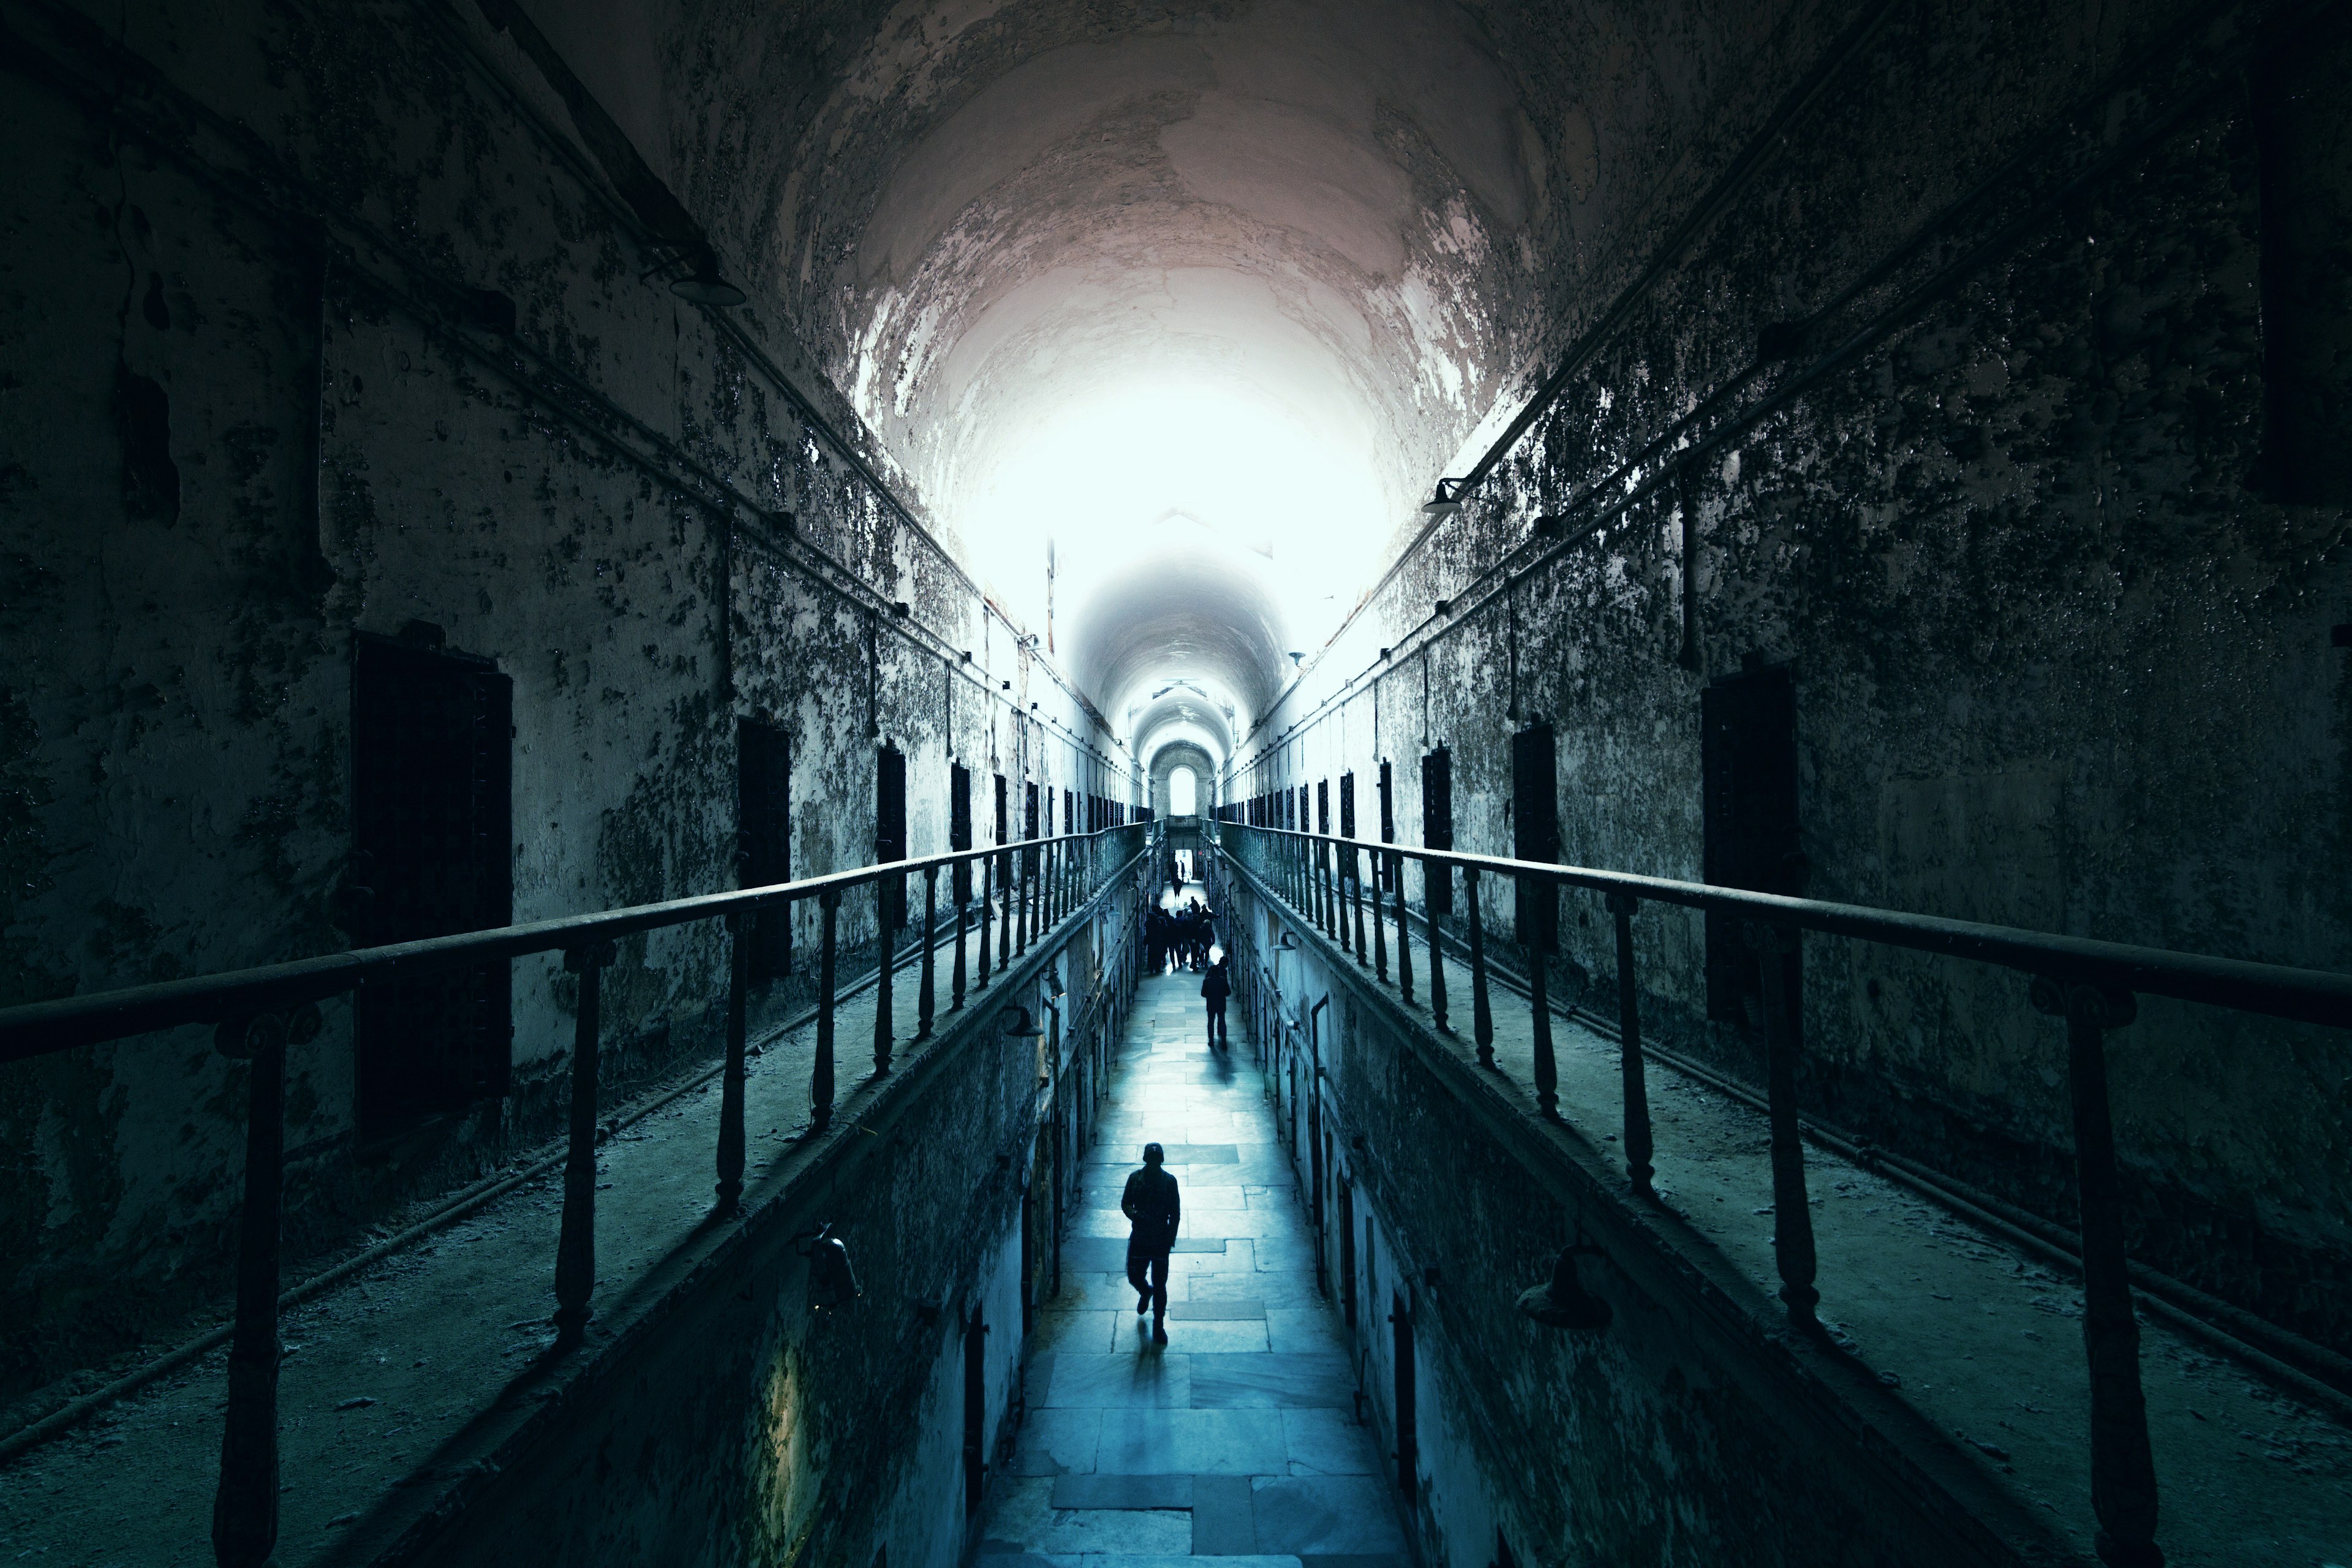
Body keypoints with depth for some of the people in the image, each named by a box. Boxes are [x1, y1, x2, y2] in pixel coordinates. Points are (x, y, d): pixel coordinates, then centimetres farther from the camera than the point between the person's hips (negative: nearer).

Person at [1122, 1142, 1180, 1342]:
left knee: (1160, 1285, 2)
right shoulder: (1135, 1178, -3)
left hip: (1160, 1240, -2)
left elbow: (1175, 1213, -1)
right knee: (1134, 1277, 10)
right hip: (1139, 1237, 2)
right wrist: (1135, 1214, -19)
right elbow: (1125, 1204, 2)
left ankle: (1159, 1326, 16)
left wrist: (1171, 1237, -7)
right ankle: (1146, 1292, 46)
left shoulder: (1169, 1181, -6)